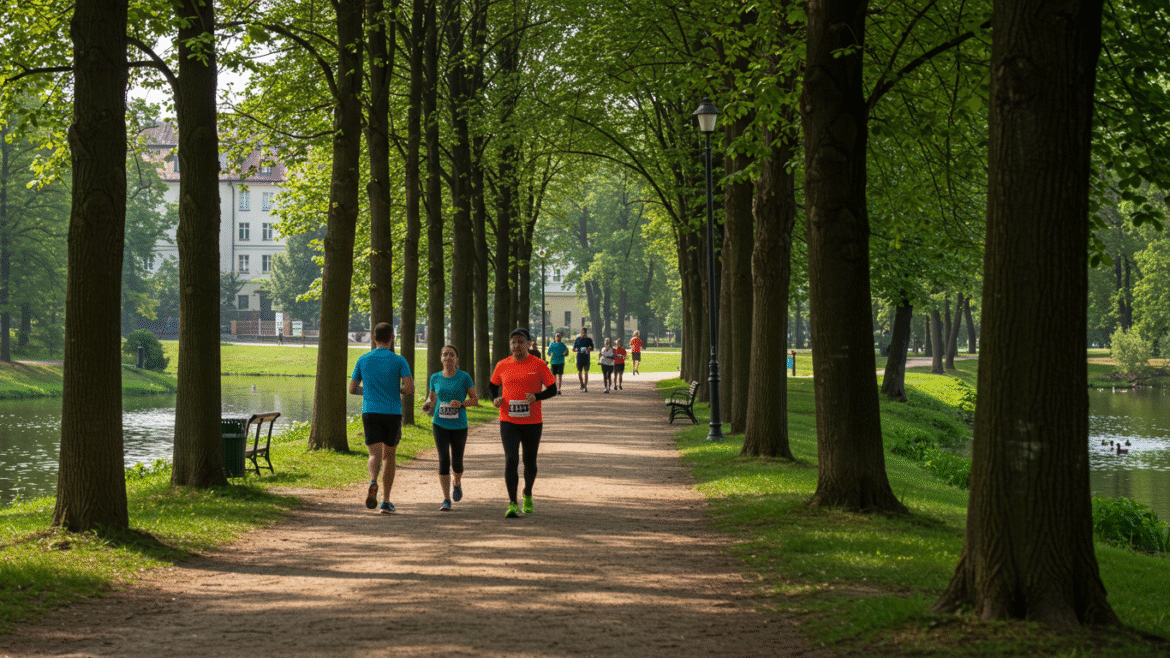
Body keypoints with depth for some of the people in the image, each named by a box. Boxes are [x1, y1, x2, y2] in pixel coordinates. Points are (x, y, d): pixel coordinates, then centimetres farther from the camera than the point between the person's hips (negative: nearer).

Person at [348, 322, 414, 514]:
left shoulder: (363, 360, 6)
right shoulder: (399, 361, -1)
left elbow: (352, 389, 9)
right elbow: (410, 388, -11)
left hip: (370, 412, 0)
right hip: (393, 413, 0)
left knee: (375, 455, -5)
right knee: (389, 456, 14)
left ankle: (373, 482, -39)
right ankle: (386, 501, 12)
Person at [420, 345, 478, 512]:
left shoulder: (464, 377, -3)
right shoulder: (435, 378, 5)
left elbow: (475, 400, 1)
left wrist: (462, 403, -18)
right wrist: (427, 405, -7)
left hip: (459, 426, -1)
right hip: (440, 424, 1)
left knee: (457, 462, 9)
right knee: (444, 460, -12)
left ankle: (457, 484, 44)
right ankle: (446, 500, -11)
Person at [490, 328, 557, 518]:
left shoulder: (538, 365, -3)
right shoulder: (502, 366, 4)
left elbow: (552, 389, -1)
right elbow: (492, 385, 20)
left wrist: (536, 397, -20)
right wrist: (495, 399, -2)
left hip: (532, 422, 0)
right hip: (508, 422, 0)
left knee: (530, 462, 12)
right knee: (511, 460, -14)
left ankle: (528, 494, 40)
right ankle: (512, 504, -14)